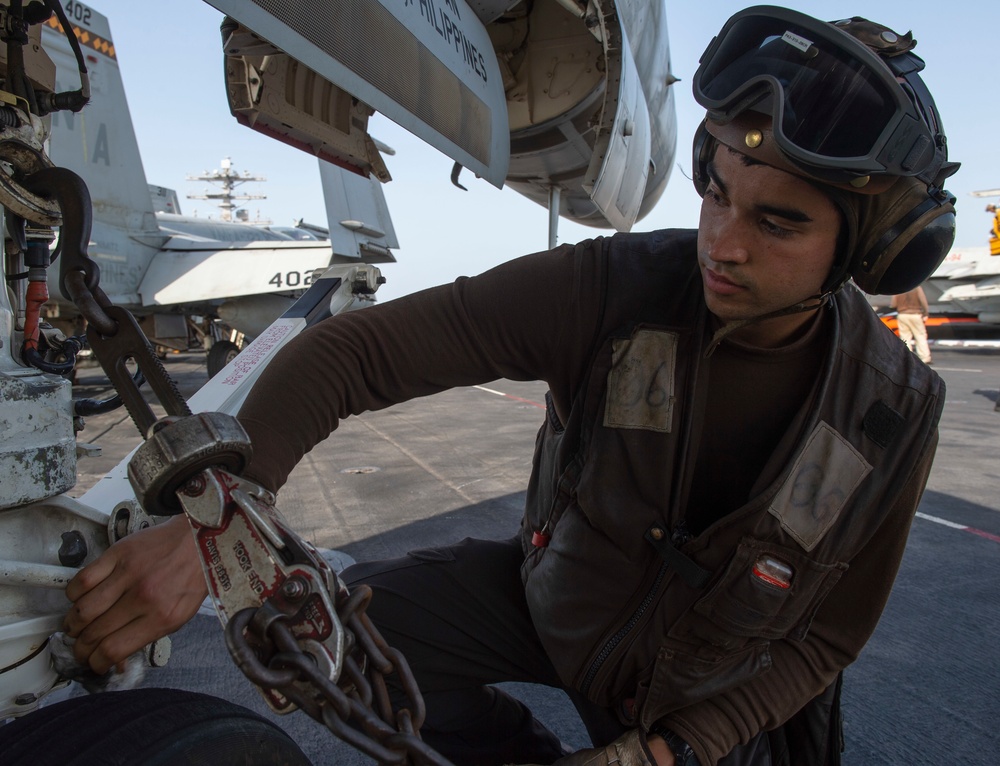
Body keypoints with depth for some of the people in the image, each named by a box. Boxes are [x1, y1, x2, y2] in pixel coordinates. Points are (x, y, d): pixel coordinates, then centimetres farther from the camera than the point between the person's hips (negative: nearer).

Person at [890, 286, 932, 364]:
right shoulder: (917, 287, -6)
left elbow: (893, 304, -5)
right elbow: (923, 301, -11)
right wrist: (925, 314, -6)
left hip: (902, 315, 1)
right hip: (915, 315, -1)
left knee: (905, 338, 6)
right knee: (920, 336, 6)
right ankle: (925, 358, 4)